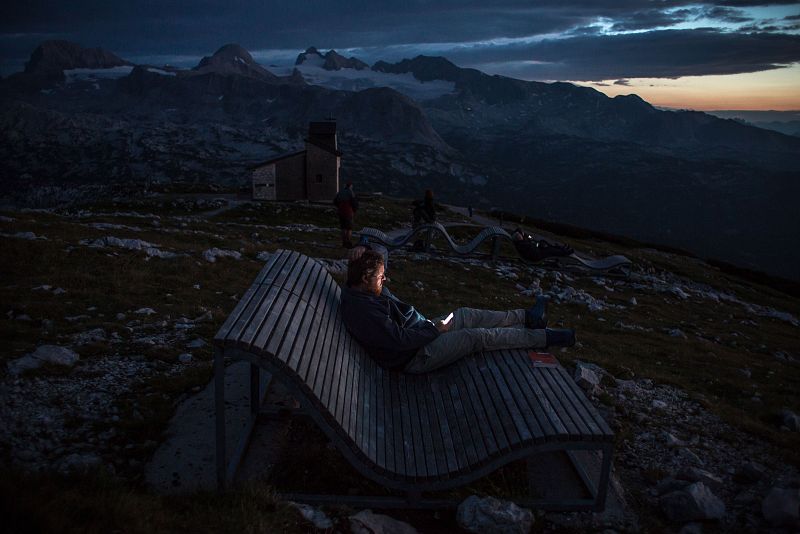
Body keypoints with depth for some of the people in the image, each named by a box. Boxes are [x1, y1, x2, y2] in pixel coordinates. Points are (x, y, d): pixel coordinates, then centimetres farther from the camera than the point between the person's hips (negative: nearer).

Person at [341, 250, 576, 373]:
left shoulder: (366, 293, 3)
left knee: (467, 315, 9)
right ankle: (543, 338, -1)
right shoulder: (362, 310, -29)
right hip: (414, 357, -10)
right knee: (478, 336, -12)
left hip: (420, 333, 10)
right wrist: (436, 329, -19)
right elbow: (399, 340, -31)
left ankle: (526, 317, 20)